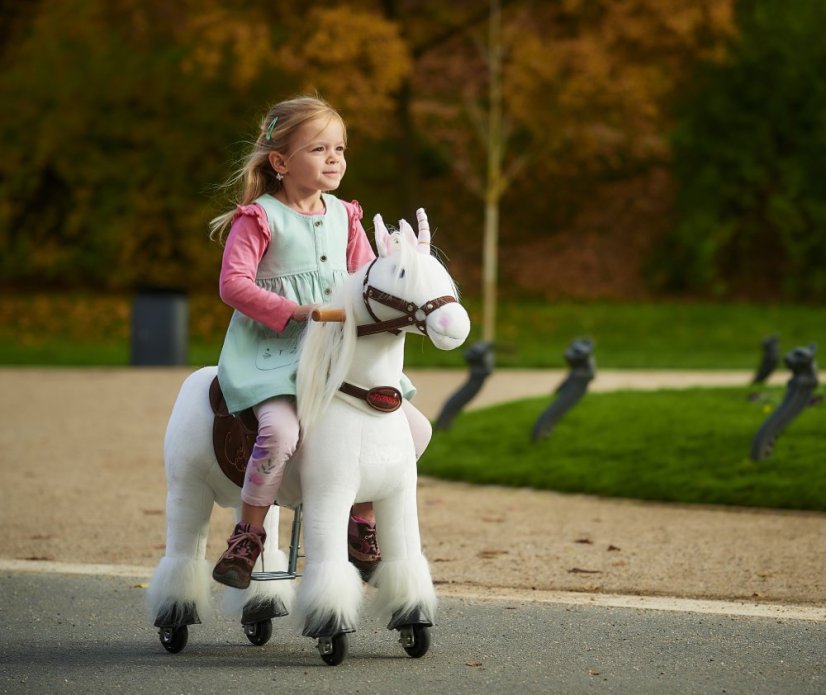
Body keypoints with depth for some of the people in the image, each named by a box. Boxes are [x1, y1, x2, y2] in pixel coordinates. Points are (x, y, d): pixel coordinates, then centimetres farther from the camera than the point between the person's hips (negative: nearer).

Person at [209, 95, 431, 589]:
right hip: (271, 352, -7)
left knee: (415, 428, 1)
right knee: (281, 429, -35)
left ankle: (361, 527, 14)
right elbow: (234, 283, -16)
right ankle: (247, 538, -16)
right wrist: (297, 311, -23)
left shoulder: (344, 217, 13)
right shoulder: (259, 218, -6)